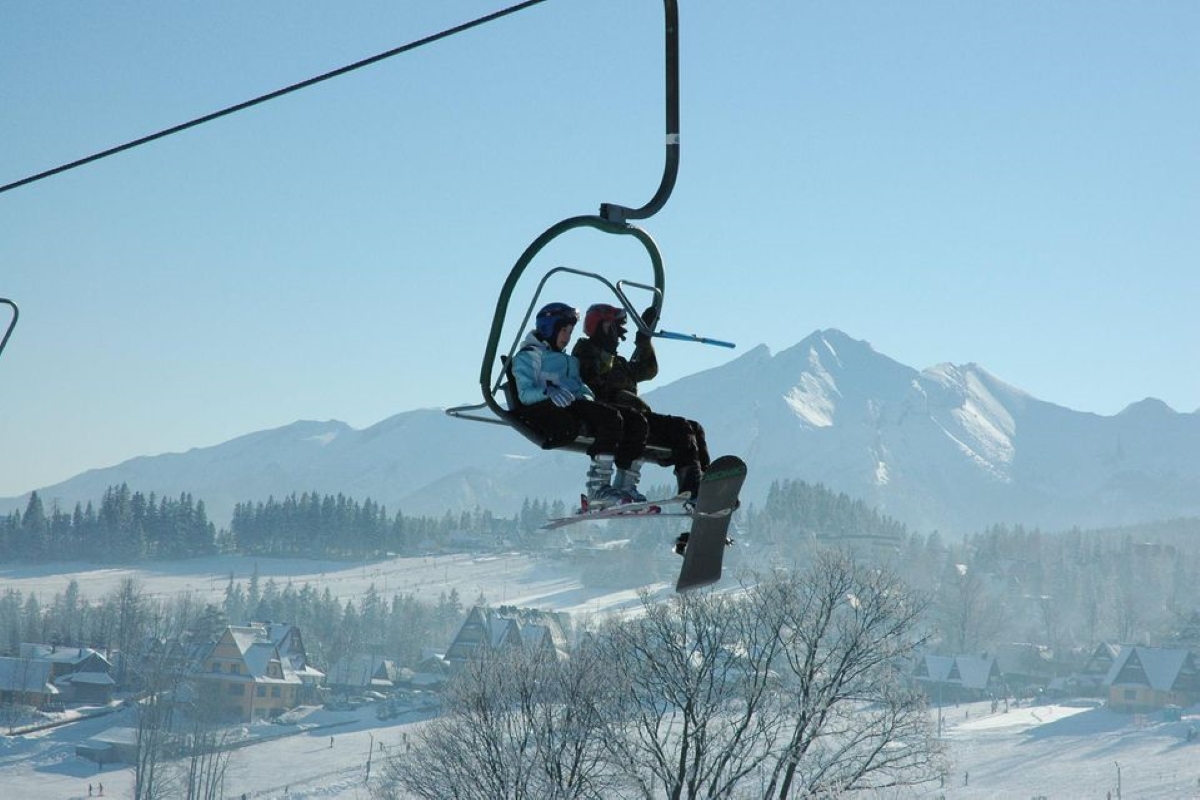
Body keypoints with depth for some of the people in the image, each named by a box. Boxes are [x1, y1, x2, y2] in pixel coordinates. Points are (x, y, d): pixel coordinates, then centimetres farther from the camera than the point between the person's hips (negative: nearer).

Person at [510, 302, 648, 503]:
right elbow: (525, 394, -8)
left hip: (576, 405, 9)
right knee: (612, 417, -32)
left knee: (635, 422, -10)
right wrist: (549, 393, -28)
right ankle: (598, 487, -37)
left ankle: (626, 485, -15)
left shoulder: (566, 359, 36)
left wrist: (585, 396, -1)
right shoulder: (528, 356, 8)